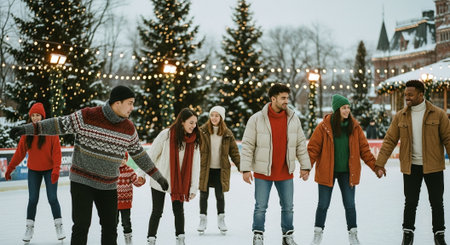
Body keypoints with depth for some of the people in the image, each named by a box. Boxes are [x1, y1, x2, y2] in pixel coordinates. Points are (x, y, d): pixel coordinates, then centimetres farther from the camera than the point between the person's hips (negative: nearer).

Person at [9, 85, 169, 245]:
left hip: (108, 186, 4)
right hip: (82, 181, -4)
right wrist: (29, 129, -22)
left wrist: (158, 176, 18)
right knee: (82, 226, -6)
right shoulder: (88, 116, -14)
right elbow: (60, 124, -13)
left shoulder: (129, 129, 1)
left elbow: (139, 155, 13)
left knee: (110, 227, 8)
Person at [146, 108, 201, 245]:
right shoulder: (166, 135, -15)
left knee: (179, 210, 8)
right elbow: (151, 155, -7)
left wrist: (193, 187, -6)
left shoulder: (194, 141, -4)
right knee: (157, 212, 5)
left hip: (179, 182, 3)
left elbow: (195, 164, -3)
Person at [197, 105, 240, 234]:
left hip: (220, 170, 1)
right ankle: (203, 220, 18)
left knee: (220, 195, 4)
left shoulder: (227, 134, 2)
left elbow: (234, 152, 7)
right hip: (205, 169, -1)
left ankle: (221, 220, 20)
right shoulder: (202, 131, -3)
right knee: (204, 195, 5)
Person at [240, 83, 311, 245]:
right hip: (263, 172, -3)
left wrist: (305, 166, 6)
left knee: (288, 207, 11)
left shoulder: (293, 119, 1)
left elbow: (301, 145, 8)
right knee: (260, 207, 3)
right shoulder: (257, 119, -9)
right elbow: (247, 145, -6)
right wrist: (246, 169, -10)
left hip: (286, 173, 3)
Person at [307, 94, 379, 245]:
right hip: (327, 172, -2)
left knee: (350, 205, 6)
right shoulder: (324, 127, -11)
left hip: (347, 173, 2)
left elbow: (364, 149, 3)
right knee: (323, 205, 7)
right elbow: (313, 148, -8)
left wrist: (375, 165, -3)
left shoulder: (354, 127, -2)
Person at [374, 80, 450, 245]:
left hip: (433, 166, -1)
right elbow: (389, 141, 1)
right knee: (410, 202, 7)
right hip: (411, 167, 1)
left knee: (437, 202, 7)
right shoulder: (400, 116, 1)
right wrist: (380, 164, -6)